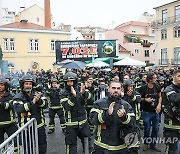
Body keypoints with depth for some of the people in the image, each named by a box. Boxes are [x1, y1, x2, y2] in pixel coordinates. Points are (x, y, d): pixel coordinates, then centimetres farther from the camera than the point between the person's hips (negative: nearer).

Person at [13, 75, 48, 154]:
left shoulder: (37, 94, 3)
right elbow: (18, 109, -26)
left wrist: (39, 100, -29)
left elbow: (45, 105, -8)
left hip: (40, 126, 4)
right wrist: (32, 102, -34)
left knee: (42, 147, 19)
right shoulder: (18, 97, -8)